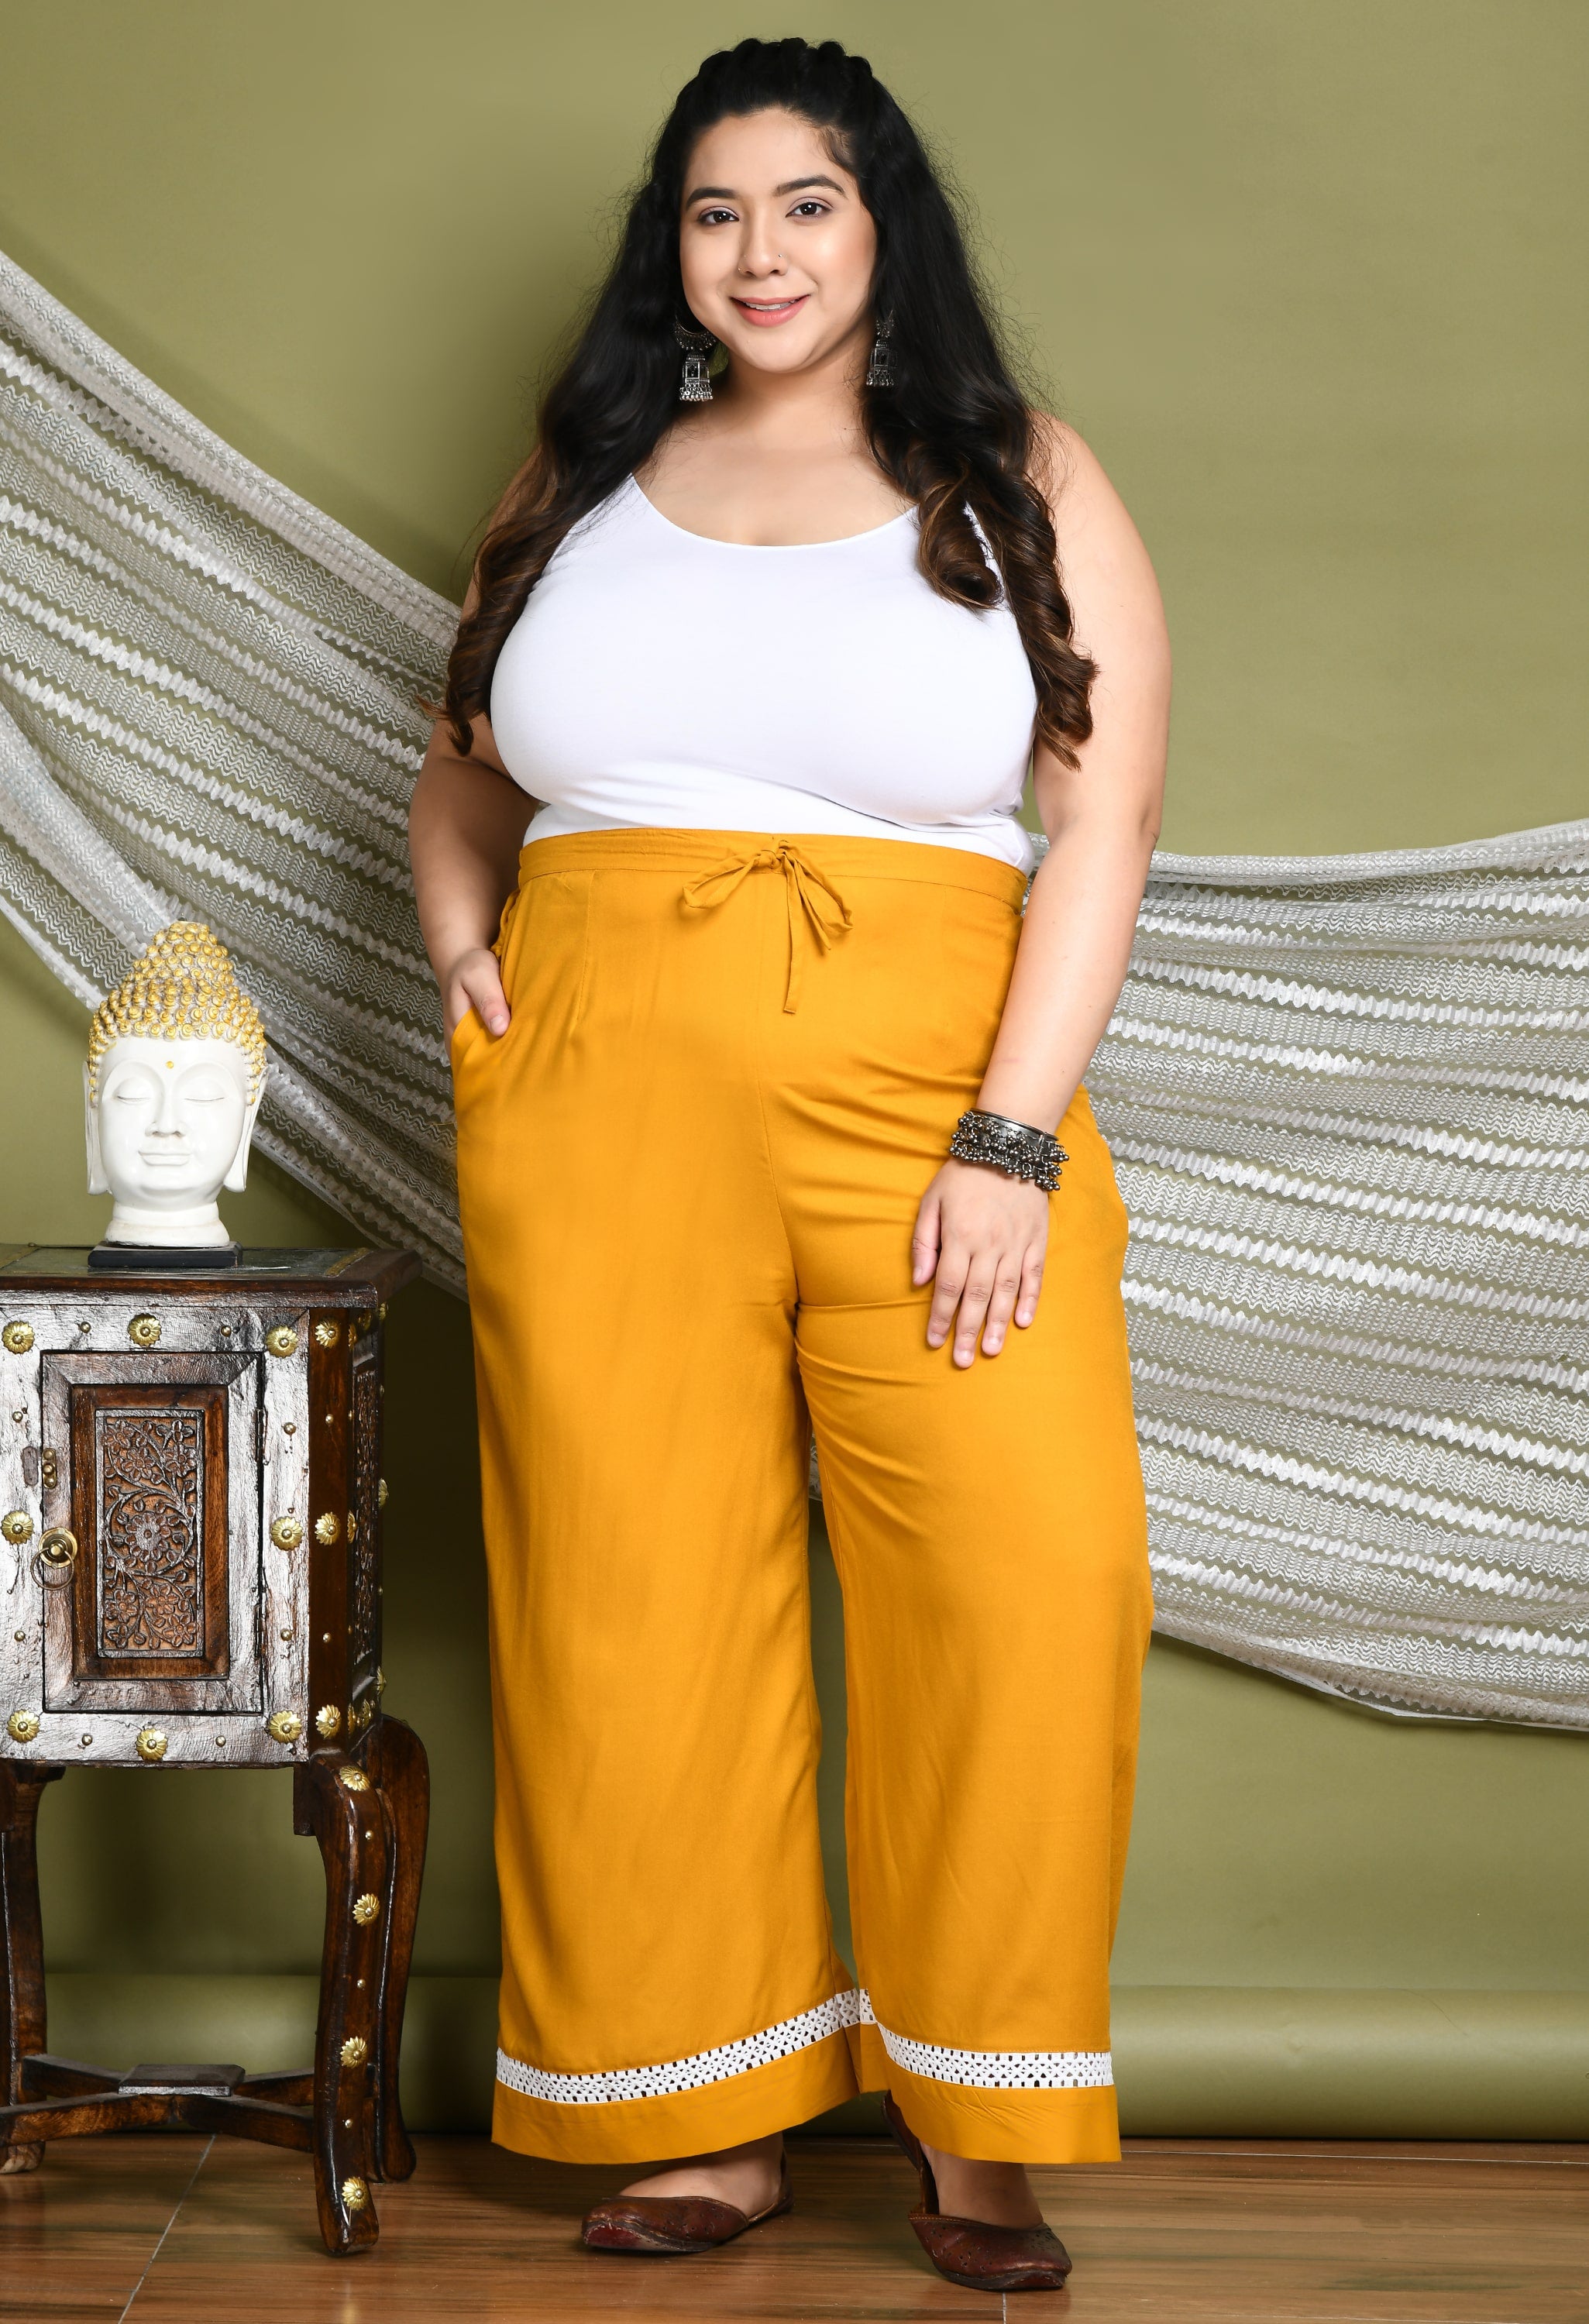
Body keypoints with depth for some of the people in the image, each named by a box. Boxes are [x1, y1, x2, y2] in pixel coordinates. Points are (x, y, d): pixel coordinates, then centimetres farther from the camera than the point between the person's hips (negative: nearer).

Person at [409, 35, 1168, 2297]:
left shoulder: (1023, 486, 8)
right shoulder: (583, 482, 17)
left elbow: (1103, 821, 0)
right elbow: (458, 774, 27)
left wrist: (1013, 1136, -10)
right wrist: (460, 945, 6)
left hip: (930, 1088, -2)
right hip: (602, 1098, 2)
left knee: (1036, 1566, -14)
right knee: (630, 1587, 0)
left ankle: (974, 2124, 2)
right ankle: (704, 2116, 13)